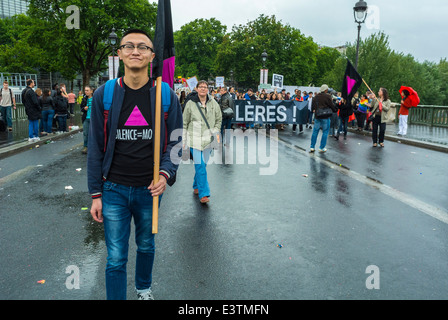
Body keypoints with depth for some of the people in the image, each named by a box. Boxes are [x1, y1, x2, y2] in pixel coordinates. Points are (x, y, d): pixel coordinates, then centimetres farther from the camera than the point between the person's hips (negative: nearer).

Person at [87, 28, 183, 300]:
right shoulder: (104, 94, -3)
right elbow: (96, 147, 1)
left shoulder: (166, 96, -4)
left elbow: (174, 142, 2)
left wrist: (166, 173, -17)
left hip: (149, 188, 1)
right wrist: (96, 194, -1)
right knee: (116, 259, 3)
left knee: (146, 246, 21)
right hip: (114, 189, -1)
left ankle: (144, 288, 48)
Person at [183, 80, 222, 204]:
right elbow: (184, 123, 5)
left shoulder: (213, 103, 4)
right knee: (200, 166, -9)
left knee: (202, 165, 12)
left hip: (208, 139, 3)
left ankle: (196, 186, 34)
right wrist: (183, 140, 3)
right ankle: (204, 194, -6)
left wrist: (215, 132, 5)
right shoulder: (190, 104, -1)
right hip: (195, 139, -3)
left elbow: (219, 119, 18)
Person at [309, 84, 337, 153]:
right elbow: (332, 106, -5)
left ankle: (312, 147, 10)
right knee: (325, 132, 5)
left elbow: (313, 106, 15)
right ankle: (322, 148, 6)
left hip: (317, 116, 5)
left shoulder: (316, 96, 6)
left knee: (315, 131, 10)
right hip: (325, 117, -5)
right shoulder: (327, 96, -11)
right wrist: (335, 110, 13)